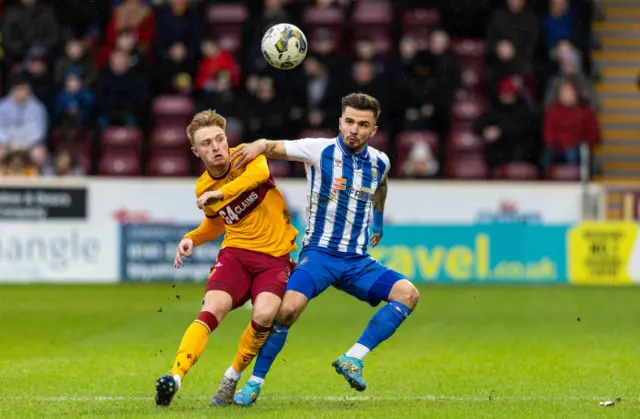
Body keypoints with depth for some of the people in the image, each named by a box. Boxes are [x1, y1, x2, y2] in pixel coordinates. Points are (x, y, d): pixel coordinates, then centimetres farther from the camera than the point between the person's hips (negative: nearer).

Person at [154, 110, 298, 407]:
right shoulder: (203, 188, 6)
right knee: (213, 309, -24)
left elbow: (261, 172, -32)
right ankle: (175, 377, -32)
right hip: (236, 252, 3)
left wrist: (221, 193, -42)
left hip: (275, 256, -2)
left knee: (264, 314, -26)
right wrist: (191, 238, 7)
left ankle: (232, 377, -2)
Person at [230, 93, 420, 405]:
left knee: (407, 294, -17)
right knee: (289, 307, -28)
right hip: (318, 253, -4)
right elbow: (273, 147, -10)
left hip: (357, 261, 4)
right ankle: (254, 383, -12)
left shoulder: (379, 162, 7)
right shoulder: (320, 150, -6)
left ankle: (353, 359, -15)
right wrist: (260, 146, -33)